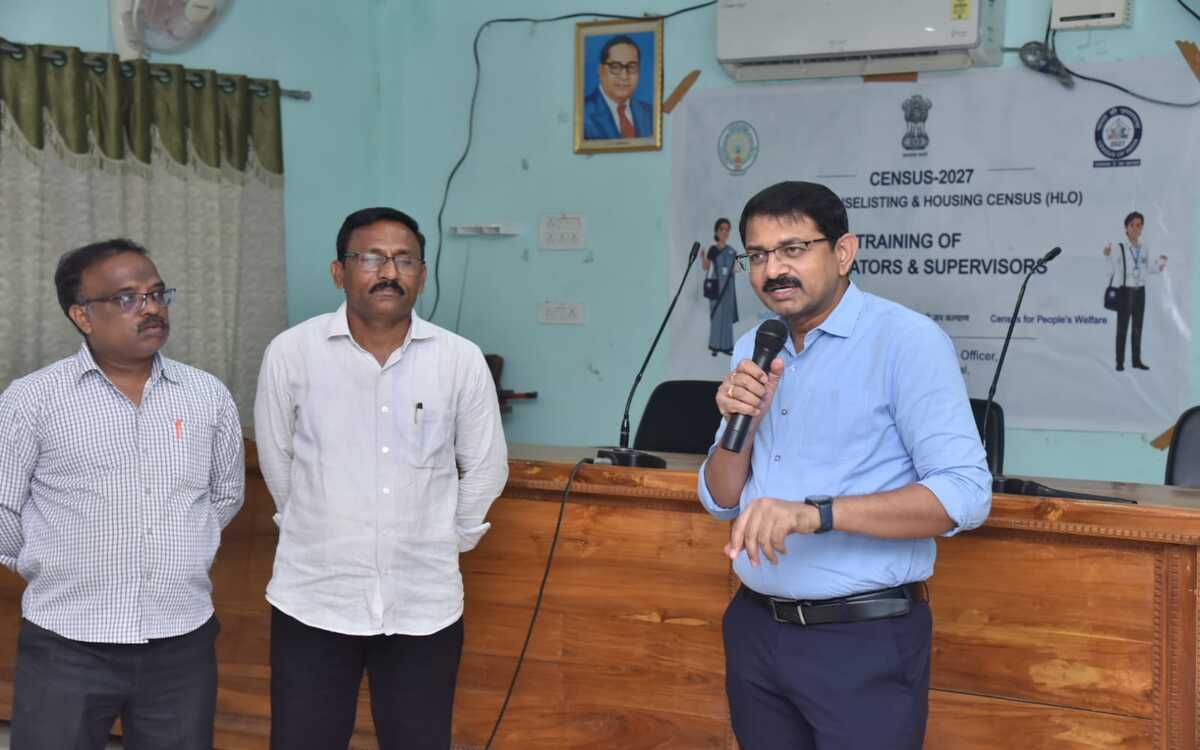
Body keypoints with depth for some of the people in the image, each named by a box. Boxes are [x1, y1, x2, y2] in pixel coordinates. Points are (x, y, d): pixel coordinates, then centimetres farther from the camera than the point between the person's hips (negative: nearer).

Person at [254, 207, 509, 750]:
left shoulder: (462, 360, -5)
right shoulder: (291, 353, -7)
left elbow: (486, 468, 8)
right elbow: (276, 461, 6)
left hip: (424, 604, 1)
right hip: (313, 599, -1)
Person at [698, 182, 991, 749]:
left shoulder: (906, 340, -13)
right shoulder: (753, 352, 9)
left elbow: (966, 493, -21)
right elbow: (721, 501, 11)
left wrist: (816, 514, -30)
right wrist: (740, 422, -9)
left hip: (864, 640, -6)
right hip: (755, 630, 6)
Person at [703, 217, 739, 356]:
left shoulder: (732, 251, 7)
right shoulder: (713, 249, -4)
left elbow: (734, 269, 13)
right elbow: (706, 267, -4)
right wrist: (703, 256, -19)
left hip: (728, 285, 4)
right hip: (716, 285, -4)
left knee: (727, 315, 5)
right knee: (716, 314, -5)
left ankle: (726, 345, 10)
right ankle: (715, 346, 1)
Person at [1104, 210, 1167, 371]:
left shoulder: (1143, 247, 5)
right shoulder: (1119, 246, -11)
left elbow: (1147, 268, 14)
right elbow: (1113, 270, -11)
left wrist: (1160, 263, 1)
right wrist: (1108, 256, -25)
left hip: (1140, 291, 5)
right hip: (1125, 290, -5)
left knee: (1138, 327, 11)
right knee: (1122, 327, -1)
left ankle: (1137, 360, 20)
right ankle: (1120, 362, 6)